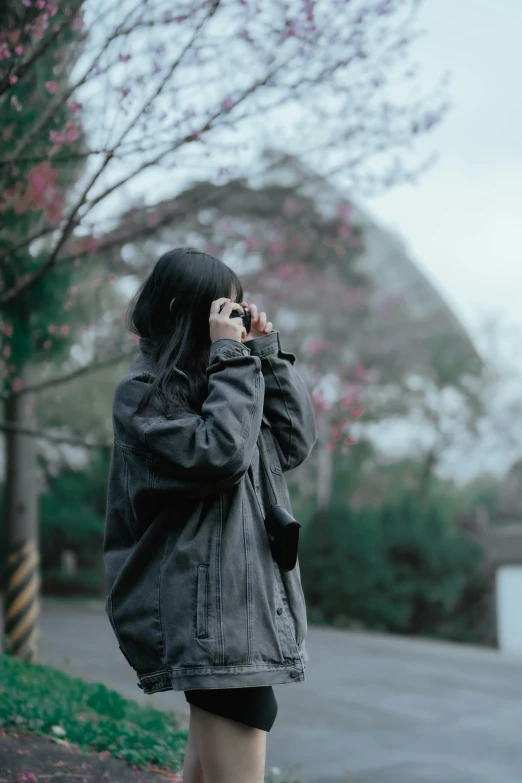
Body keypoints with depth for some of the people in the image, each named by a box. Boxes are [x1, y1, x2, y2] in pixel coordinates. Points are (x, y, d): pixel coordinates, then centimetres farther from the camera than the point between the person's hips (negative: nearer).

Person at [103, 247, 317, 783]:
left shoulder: (214, 380, 18)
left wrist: (266, 352, 8)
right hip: (213, 609, -9)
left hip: (253, 601, 9)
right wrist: (231, 357, -11)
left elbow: (295, 442, 11)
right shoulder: (141, 393, -5)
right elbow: (219, 452, -19)